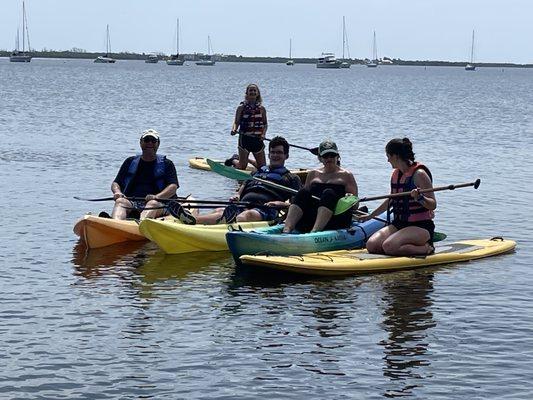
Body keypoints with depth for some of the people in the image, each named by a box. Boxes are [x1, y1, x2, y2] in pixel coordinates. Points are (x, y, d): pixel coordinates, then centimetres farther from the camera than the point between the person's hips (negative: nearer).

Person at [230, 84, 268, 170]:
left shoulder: (261, 109, 5)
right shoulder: (241, 107, -2)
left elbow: (265, 124, 8)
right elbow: (236, 122, -3)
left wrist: (263, 134, -9)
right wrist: (234, 130, -24)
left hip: (258, 139, 3)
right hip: (245, 138, -3)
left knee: (262, 166, 7)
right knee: (242, 167, 1)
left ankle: (248, 160, 32)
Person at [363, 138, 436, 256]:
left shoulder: (419, 174, -13)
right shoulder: (396, 174, 11)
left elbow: (433, 205, -16)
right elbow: (391, 200, 28)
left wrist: (419, 198, -37)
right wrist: (370, 215, 36)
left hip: (420, 226, -8)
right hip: (399, 224, 8)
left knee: (389, 246, -30)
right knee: (371, 245, -13)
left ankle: (425, 248, -8)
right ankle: (414, 246, 3)